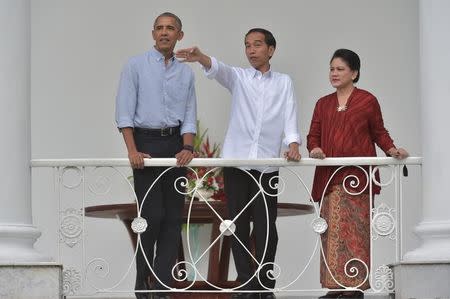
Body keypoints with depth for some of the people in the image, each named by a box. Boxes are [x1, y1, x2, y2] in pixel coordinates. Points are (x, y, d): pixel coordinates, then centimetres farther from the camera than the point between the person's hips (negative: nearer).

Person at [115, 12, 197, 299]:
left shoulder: (186, 72, 11)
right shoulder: (136, 66, 0)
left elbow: (189, 115, 8)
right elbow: (125, 112, -5)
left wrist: (187, 147, -9)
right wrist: (132, 150, -15)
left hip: (175, 144, 4)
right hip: (146, 143, -4)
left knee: (173, 218, 1)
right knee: (152, 216, -10)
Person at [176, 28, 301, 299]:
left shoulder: (284, 82, 11)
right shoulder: (239, 77, 9)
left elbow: (290, 116, 2)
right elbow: (220, 70, -13)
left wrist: (293, 143, -18)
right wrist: (201, 58, -35)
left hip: (268, 165, -1)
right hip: (236, 162, 1)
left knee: (266, 228, -1)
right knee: (239, 226, 2)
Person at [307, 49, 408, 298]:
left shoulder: (368, 101, 3)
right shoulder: (323, 104, 16)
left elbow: (379, 133, 8)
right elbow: (313, 135, 14)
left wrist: (392, 150, -8)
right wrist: (314, 149, -7)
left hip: (357, 176, -5)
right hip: (330, 177, 5)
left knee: (353, 230, -7)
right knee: (332, 231, 2)